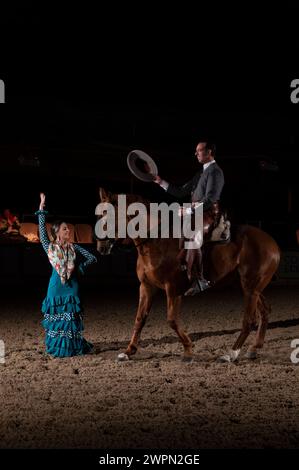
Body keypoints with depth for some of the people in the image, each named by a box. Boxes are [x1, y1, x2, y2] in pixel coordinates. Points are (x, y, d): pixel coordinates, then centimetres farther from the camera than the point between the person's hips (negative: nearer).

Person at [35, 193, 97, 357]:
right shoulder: (50, 248, 2)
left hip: (72, 287, 1)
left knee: (71, 318, 3)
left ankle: (72, 346, 13)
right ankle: (56, 347, 11)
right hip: (56, 287, -1)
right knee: (55, 317, 3)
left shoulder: (73, 248, 6)